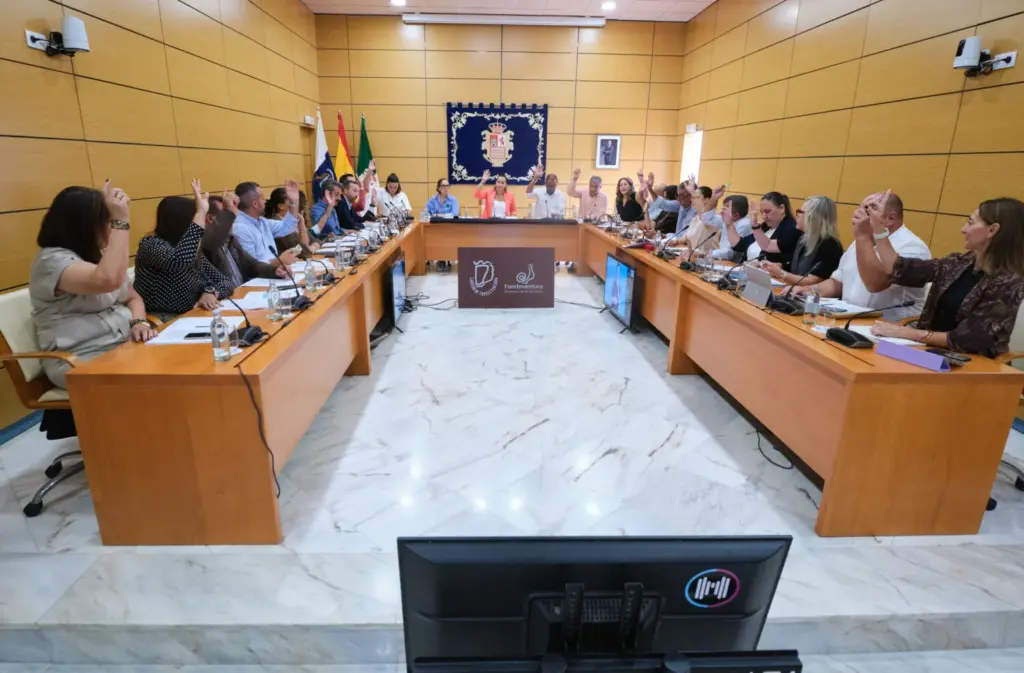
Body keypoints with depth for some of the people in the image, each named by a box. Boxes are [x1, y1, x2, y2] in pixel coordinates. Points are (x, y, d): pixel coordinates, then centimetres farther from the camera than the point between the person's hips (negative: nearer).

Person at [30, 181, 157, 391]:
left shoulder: (101, 255, 13)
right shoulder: (52, 260, -12)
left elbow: (133, 298, 19)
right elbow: (108, 280, -33)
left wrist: (139, 322, -6)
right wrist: (121, 222, -25)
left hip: (126, 346, 8)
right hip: (82, 363, -7)